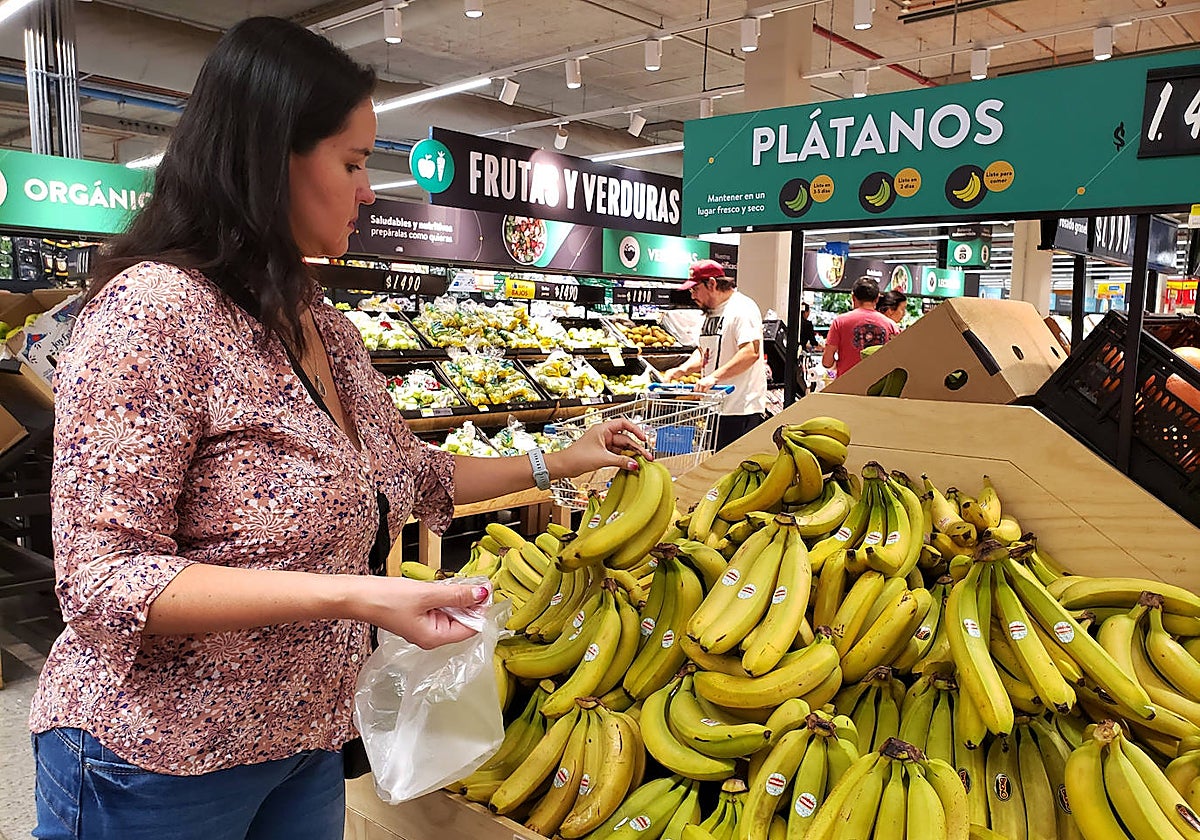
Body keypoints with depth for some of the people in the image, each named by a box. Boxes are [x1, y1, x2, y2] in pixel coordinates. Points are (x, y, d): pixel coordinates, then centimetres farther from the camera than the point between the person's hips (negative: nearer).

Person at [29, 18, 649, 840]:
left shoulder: (329, 331, 5)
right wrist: (354, 596, -32)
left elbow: (412, 472, 15)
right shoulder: (152, 311, -21)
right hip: (157, 763, -7)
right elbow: (103, 579, -24)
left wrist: (561, 462, 14)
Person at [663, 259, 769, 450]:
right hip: (714, 407, 9)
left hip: (742, 410, -9)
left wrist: (714, 377, -30)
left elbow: (751, 352, -25)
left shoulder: (742, 309, -12)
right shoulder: (710, 313, 18)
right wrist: (683, 369, 6)